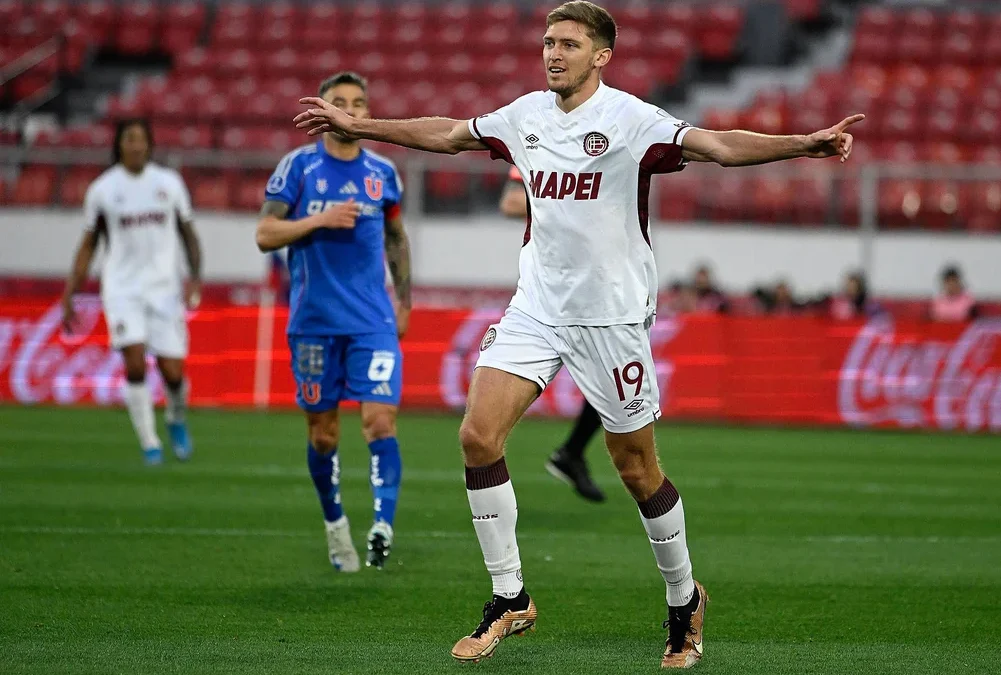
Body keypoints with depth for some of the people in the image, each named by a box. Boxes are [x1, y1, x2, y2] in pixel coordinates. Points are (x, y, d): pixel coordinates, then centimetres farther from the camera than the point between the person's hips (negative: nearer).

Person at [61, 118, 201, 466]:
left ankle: (176, 419, 29)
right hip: (123, 290, -1)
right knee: (135, 363, -17)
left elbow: (188, 235, 13)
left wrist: (195, 277, -2)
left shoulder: (169, 183, 5)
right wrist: (69, 298, 6)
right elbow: (88, 245, 10)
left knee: (172, 371, -4)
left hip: (165, 289, 1)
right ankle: (149, 442, -3)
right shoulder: (102, 189, 2)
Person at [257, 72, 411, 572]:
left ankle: (383, 525, -21)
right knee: (322, 431, 7)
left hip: (374, 323, 1)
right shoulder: (297, 166, -1)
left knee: (380, 419, -15)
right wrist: (321, 219, -17)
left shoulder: (382, 172, 7)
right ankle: (334, 523, 25)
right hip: (314, 321, -1)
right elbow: (265, 235, -5)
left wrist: (404, 301, 17)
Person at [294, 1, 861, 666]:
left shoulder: (630, 118, -11)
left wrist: (804, 144, -38)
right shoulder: (526, 114, 7)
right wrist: (354, 125, 27)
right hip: (536, 307, 5)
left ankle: (684, 600, 23)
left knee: (637, 467, 0)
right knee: (479, 436, -9)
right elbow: (445, 134, 22)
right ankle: (510, 600, 2)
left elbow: (718, 146, -23)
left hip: (612, 314, -5)